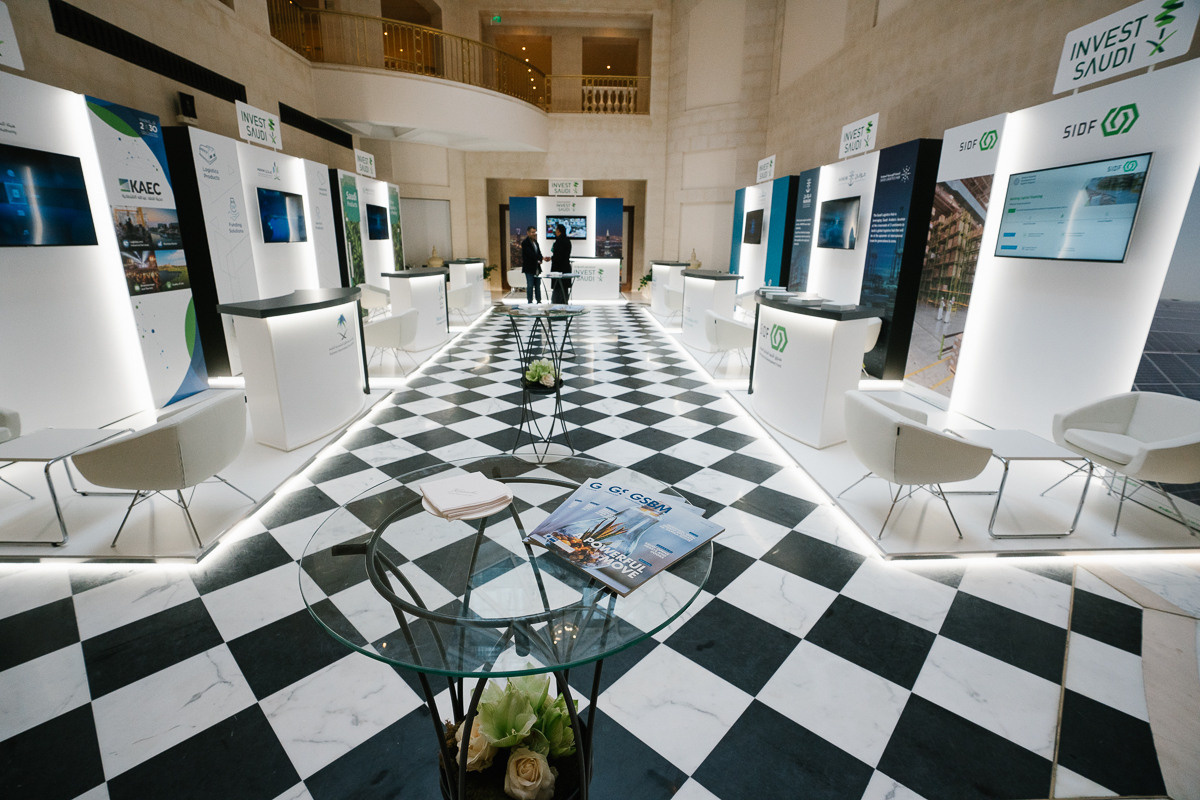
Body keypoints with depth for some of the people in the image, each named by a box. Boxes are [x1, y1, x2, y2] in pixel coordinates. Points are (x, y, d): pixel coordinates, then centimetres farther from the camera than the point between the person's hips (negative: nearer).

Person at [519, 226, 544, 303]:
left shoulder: (535, 241, 14)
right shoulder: (525, 242, -11)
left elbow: (539, 252, 15)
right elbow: (530, 254, -21)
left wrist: (540, 260, -6)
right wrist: (542, 258, -26)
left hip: (537, 268, 7)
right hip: (529, 268, -7)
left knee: (538, 285, 9)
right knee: (530, 285, -5)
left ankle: (539, 301, 16)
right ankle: (530, 302, 2)